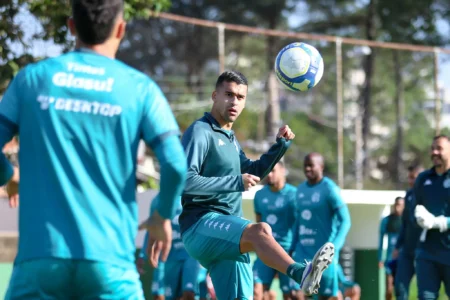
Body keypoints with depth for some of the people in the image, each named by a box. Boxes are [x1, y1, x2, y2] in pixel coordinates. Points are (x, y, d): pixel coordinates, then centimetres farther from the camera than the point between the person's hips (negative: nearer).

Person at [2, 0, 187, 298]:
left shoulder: (32, 78, 6)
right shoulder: (139, 87, 2)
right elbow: (175, 165, -6)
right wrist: (163, 217, 13)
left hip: (40, 256, 1)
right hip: (110, 262, -1)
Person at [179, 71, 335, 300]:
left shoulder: (229, 138, 23)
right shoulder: (200, 132, -6)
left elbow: (253, 172, 33)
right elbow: (185, 181, -18)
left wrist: (280, 144, 18)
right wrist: (235, 182, -19)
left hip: (226, 235, 10)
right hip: (201, 225, -10)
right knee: (260, 231, -35)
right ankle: (300, 273, -60)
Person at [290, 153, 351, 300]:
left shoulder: (329, 189, -10)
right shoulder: (301, 189, 11)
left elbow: (345, 221, -15)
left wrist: (333, 248, -26)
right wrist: (293, 247, 16)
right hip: (303, 250, 6)